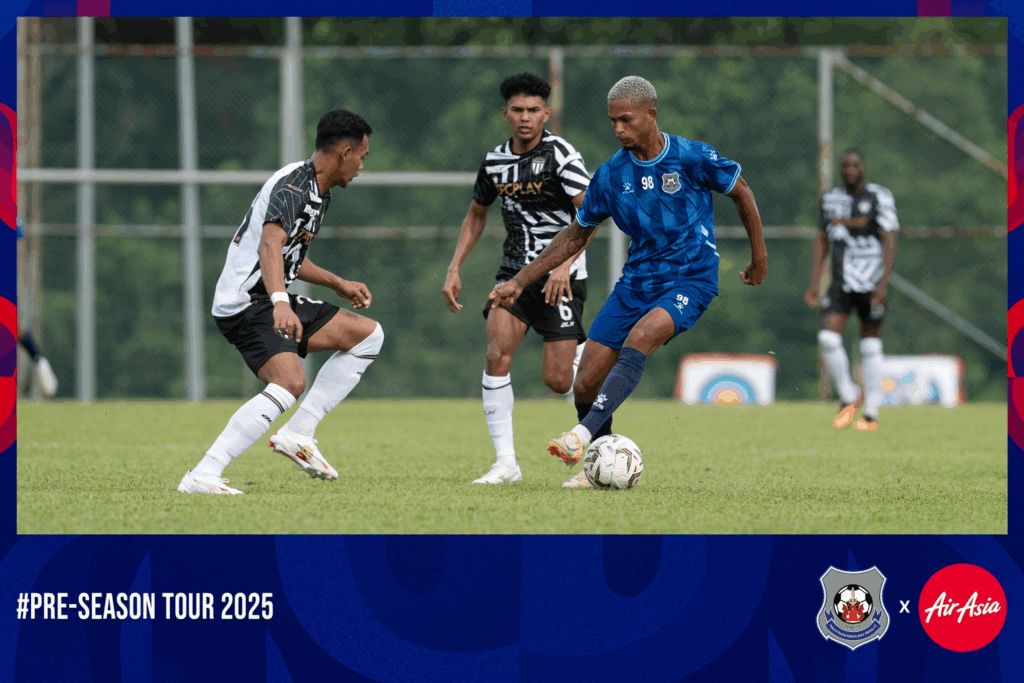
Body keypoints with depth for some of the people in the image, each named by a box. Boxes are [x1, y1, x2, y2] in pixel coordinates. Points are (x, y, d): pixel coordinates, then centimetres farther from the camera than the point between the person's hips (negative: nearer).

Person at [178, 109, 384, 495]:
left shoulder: (320, 194, 18)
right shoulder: (293, 185, -16)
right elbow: (270, 244, -34)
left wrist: (338, 284, 29)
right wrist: (281, 303, -48)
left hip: (271, 301, 10)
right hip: (246, 303, -10)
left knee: (368, 335, 8)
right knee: (290, 381, -31)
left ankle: (298, 434, 1)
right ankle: (202, 475, -35)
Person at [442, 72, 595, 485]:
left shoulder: (559, 154, -11)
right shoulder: (495, 161, 6)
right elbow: (477, 214, 22)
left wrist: (564, 265, -31)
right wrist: (454, 269, 13)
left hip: (561, 277, -4)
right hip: (515, 271, 4)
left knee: (557, 380, -8)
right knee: (497, 355, -18)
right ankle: (505, 462, -15)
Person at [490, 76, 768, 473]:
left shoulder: (693, 158, -9)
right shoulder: (611, 175, 1)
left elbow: (741, 194, 6)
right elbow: (575, 236, 12)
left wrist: (759, 258, 11)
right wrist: (519, 282, 8)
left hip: (690, 279, -5)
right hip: (636, 281, 5)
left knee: (639, 338, -34)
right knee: (585, 386, -3)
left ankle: (584, 435, -42)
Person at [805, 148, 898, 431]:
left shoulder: (879, 198, -6)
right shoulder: (831, 199, 10)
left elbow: (889, 242, -9)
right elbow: (822, 241, 16)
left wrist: (883, 283, -18)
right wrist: (814, 283, 9)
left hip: (871, 283, -4)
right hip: (841, 284, 4)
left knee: (870, 345, 2)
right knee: (828, 338, -12)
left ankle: (871, 414, 10)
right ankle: (848, 397, 8)